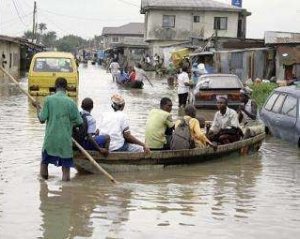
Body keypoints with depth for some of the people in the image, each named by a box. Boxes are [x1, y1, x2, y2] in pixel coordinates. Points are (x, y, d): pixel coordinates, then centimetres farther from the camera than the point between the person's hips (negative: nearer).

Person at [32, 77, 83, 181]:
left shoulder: (49, 99, -6)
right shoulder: (71, 102, -6)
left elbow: (42, 119, -5)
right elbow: (79, 122, -2)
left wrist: (38, 107, 11)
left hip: (50, 139, 1)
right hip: (65, 140, -1)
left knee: (44, 163, 19)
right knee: (66, 165, 5)